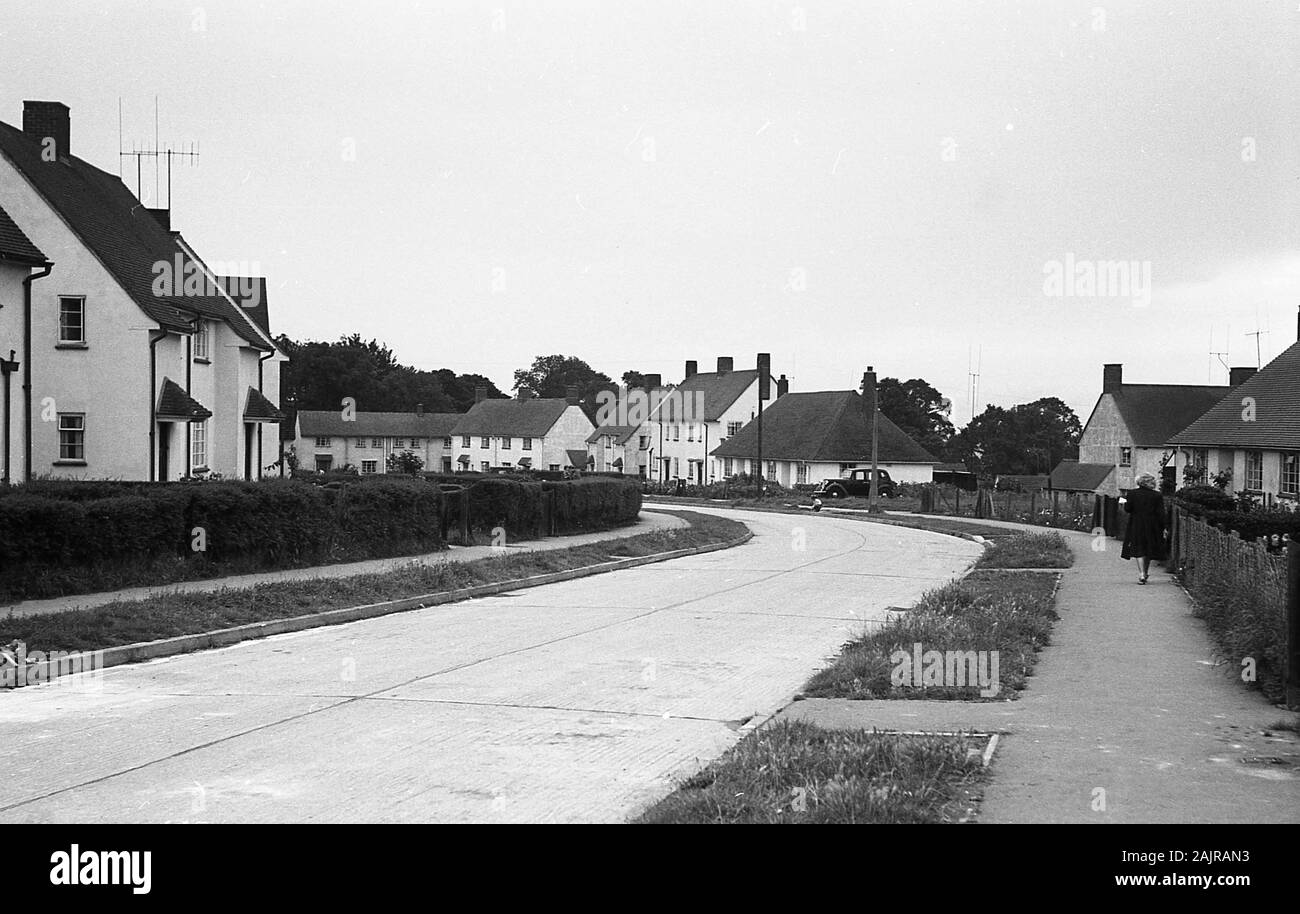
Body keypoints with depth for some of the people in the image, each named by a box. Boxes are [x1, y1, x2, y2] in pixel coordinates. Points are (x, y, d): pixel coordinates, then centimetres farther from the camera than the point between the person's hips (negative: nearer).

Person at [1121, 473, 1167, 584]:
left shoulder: (1133, 494, -5)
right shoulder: (1157, 496, -3)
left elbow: (1127, 508, -3)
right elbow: (1161, 513, -4)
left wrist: (1125, 502, 19)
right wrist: (1163, 528, 0)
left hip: (1136, 526, -2)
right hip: (1151, 526, 2)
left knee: (1139, 550, -3)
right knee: (1149, 549, 15)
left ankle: (1141, 574, -18)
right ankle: (1146, 572, 25)